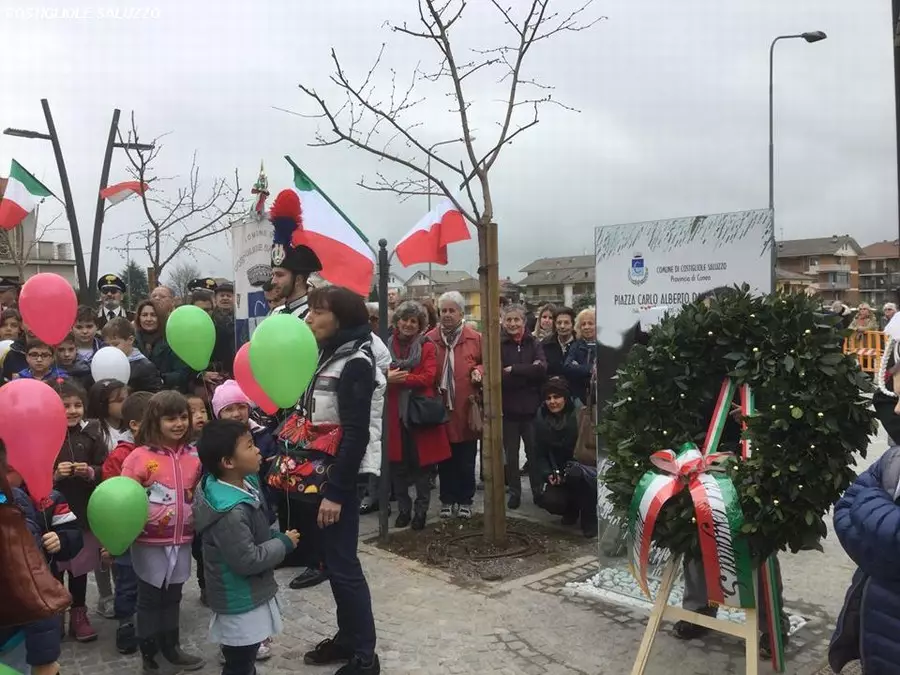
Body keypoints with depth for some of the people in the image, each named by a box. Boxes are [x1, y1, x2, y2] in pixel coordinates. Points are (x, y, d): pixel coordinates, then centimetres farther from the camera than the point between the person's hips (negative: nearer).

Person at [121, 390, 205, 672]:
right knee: (150, 598, 11)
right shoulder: (140, 457, -15)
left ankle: (171, 648, 36)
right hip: (150, 543, -5)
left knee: (173, 597, 19)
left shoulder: (192, 458, 0)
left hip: (181, 541, 5)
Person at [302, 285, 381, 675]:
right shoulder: (328, 357, 11)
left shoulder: (356, 363, -17)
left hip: (339, 478, -9)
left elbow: (355, 435, -21)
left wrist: (335, 491, -22)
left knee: (343, 565, -3)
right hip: (319, 473, 9)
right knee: (333, 562, 16)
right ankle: (347, 638, 29)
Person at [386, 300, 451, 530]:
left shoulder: (427, 347, 1)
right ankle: (403, 509, 22)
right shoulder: (387, 345, 7)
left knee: (422, 464, 5)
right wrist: (388, 378, -17)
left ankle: (421, 510, 17)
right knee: (398, 465, 8)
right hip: (394, 413, 2)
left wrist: (401, 378, -19)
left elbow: (429, 377, -11)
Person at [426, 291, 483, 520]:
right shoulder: (429, 339, 3)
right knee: (445, 459, 11)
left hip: (466, 410, -1)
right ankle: (447, 500, 24)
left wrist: (479, 371, -10)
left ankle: (465, 500, 23)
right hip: (440, 409, 1)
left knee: (466, 461, 9)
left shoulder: (476, 338, 0)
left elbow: (487, 364, 10)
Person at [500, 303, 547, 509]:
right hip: (508, 408, -1)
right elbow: (499, 377, -14)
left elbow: (542, 369, -13)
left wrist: (513, 370, -15)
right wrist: (528, 372, -15)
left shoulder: (534, 344, 3)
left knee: (534, 451, 9)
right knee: (511, 454, 11)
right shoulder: (498, 345, -3)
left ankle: (538, 491, 24)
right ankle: (514, 492, 24)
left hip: (531, 407, 1)